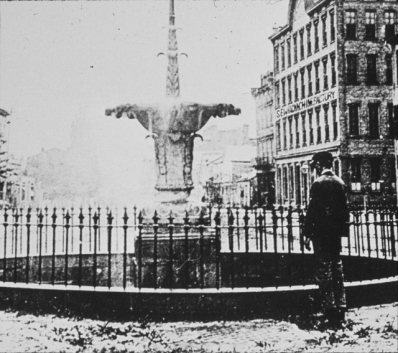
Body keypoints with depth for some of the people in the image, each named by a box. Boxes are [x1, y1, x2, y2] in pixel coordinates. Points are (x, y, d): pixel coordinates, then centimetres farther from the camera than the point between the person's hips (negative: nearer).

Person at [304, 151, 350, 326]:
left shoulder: (318, 183, -12)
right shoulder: (340, 183, 7)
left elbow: (312, 210, -14)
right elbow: (345, 209, 9)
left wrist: (307, 233, -10)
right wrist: (343, 229, 15)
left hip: (321, 232, -6)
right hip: (336, 232, 6)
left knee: (323, 269, 0)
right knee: (337, 267, 13)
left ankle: (329, 307, 1)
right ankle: (340, 308, 17)